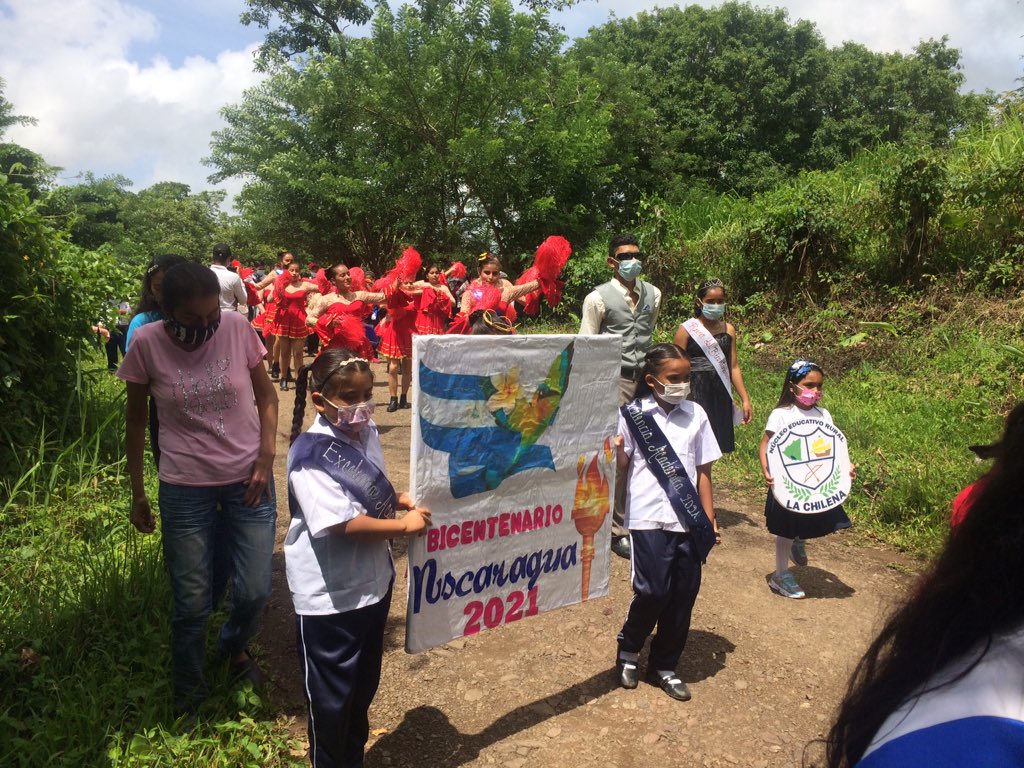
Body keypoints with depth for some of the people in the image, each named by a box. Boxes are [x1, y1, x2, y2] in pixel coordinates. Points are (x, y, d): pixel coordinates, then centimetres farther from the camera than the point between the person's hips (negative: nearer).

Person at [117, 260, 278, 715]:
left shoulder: (238, 328, -11)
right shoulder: (146, 344, -11)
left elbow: (266, 394, 2)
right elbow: (137, 421, 2)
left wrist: (266, 459, -8)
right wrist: (137, 494, 5)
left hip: (248, 478, 1)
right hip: (185, 488, -1)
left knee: (254, 591, 6)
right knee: (192, 603, 8)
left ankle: (235, 645, 42)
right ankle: (188, 692, 36)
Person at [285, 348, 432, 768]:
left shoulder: (366, 432, 0)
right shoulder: (311, 455, -23)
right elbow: (341, 523, -29)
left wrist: (400, 500, -2)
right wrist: (404, 525, -23)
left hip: (373, 582, 8)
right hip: (329, 596, -7)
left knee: (364, 685, 25)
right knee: (331, 697, 14)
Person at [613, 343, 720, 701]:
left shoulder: (695, 414, 6)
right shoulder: (633, 414, -3)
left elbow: (703, 470, 10)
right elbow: (622, 464, -3)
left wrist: (709, 520, 8)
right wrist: (615, 450, -25)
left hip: (688, 520, 4)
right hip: (649, 518, -4)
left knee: (684, 594, 7)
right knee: (654, 590, -6)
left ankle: (664, 666, 27)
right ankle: (629, 648, 24)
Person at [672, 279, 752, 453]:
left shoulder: (728, 329, 9)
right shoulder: (687, 330, -4)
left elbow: (733, 367, 11)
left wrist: (745, 399, 8)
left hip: (720, 394, 4)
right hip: (694, 393, -4)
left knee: (714, 445, 6)